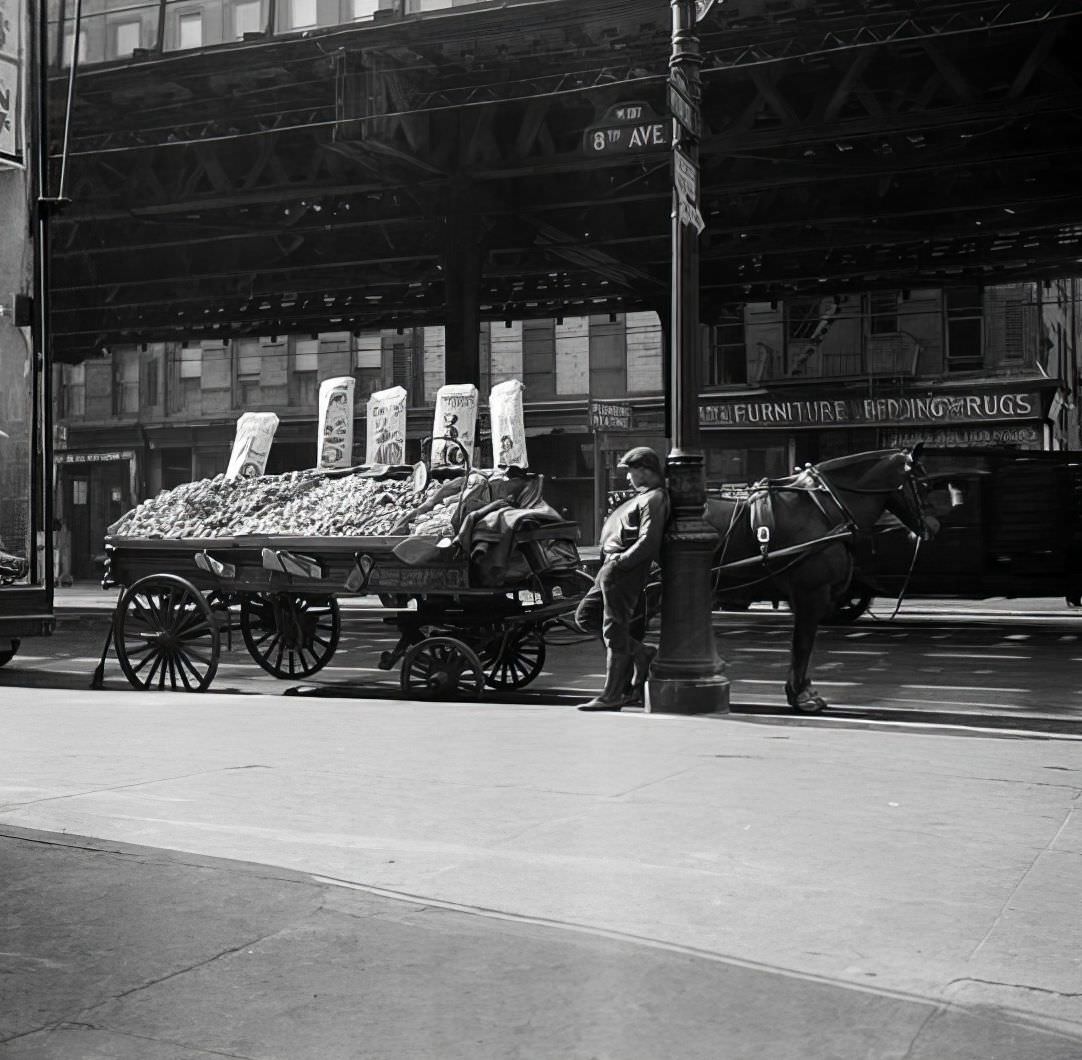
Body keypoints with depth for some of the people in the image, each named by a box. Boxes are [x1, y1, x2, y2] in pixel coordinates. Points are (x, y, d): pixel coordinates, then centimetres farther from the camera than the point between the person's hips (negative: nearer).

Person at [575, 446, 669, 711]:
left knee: (614, 629, -5)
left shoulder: (654, 498, -10)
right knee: (585, 616, 14)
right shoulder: (642, 496, 21)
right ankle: (640, 653, 15)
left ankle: (611, 696, 3)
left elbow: (648, 543, -21)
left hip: (625, 570, -11)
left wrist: (619, 562, -20)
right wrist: (611, 561, 14)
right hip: (612, 569, 11)